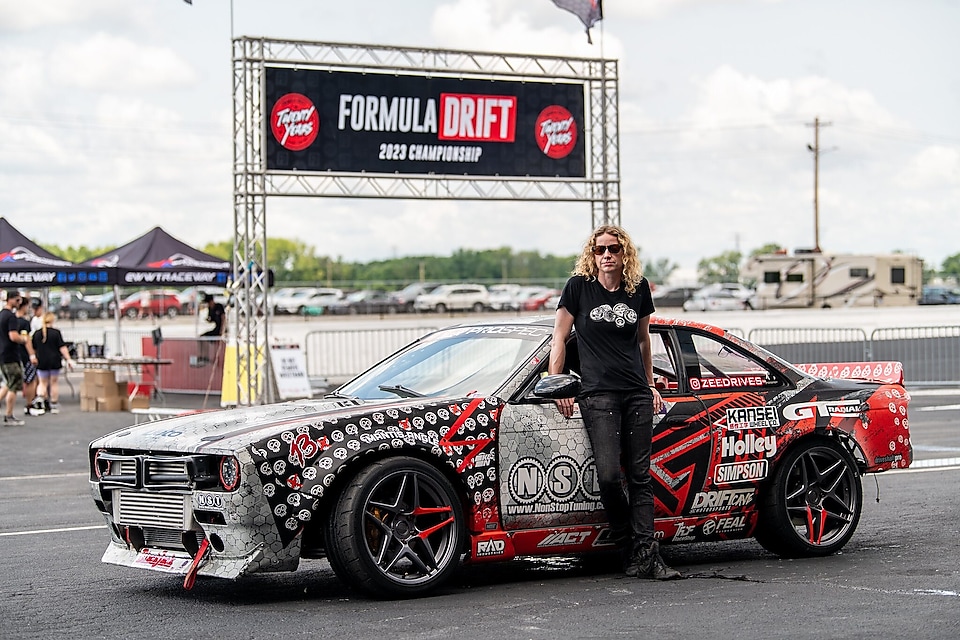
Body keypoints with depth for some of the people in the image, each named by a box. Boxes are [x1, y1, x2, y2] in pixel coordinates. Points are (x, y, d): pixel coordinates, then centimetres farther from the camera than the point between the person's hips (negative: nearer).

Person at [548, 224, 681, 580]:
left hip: (637, 393, 3)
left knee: (640, 475, 0)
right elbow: (559, 338, 4)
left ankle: (646, 556, -2)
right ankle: (630, 552, -1)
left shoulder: (638, 288, 8)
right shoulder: (579, 287, -1)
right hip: (598, 394, -3)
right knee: (609, 475, -15)